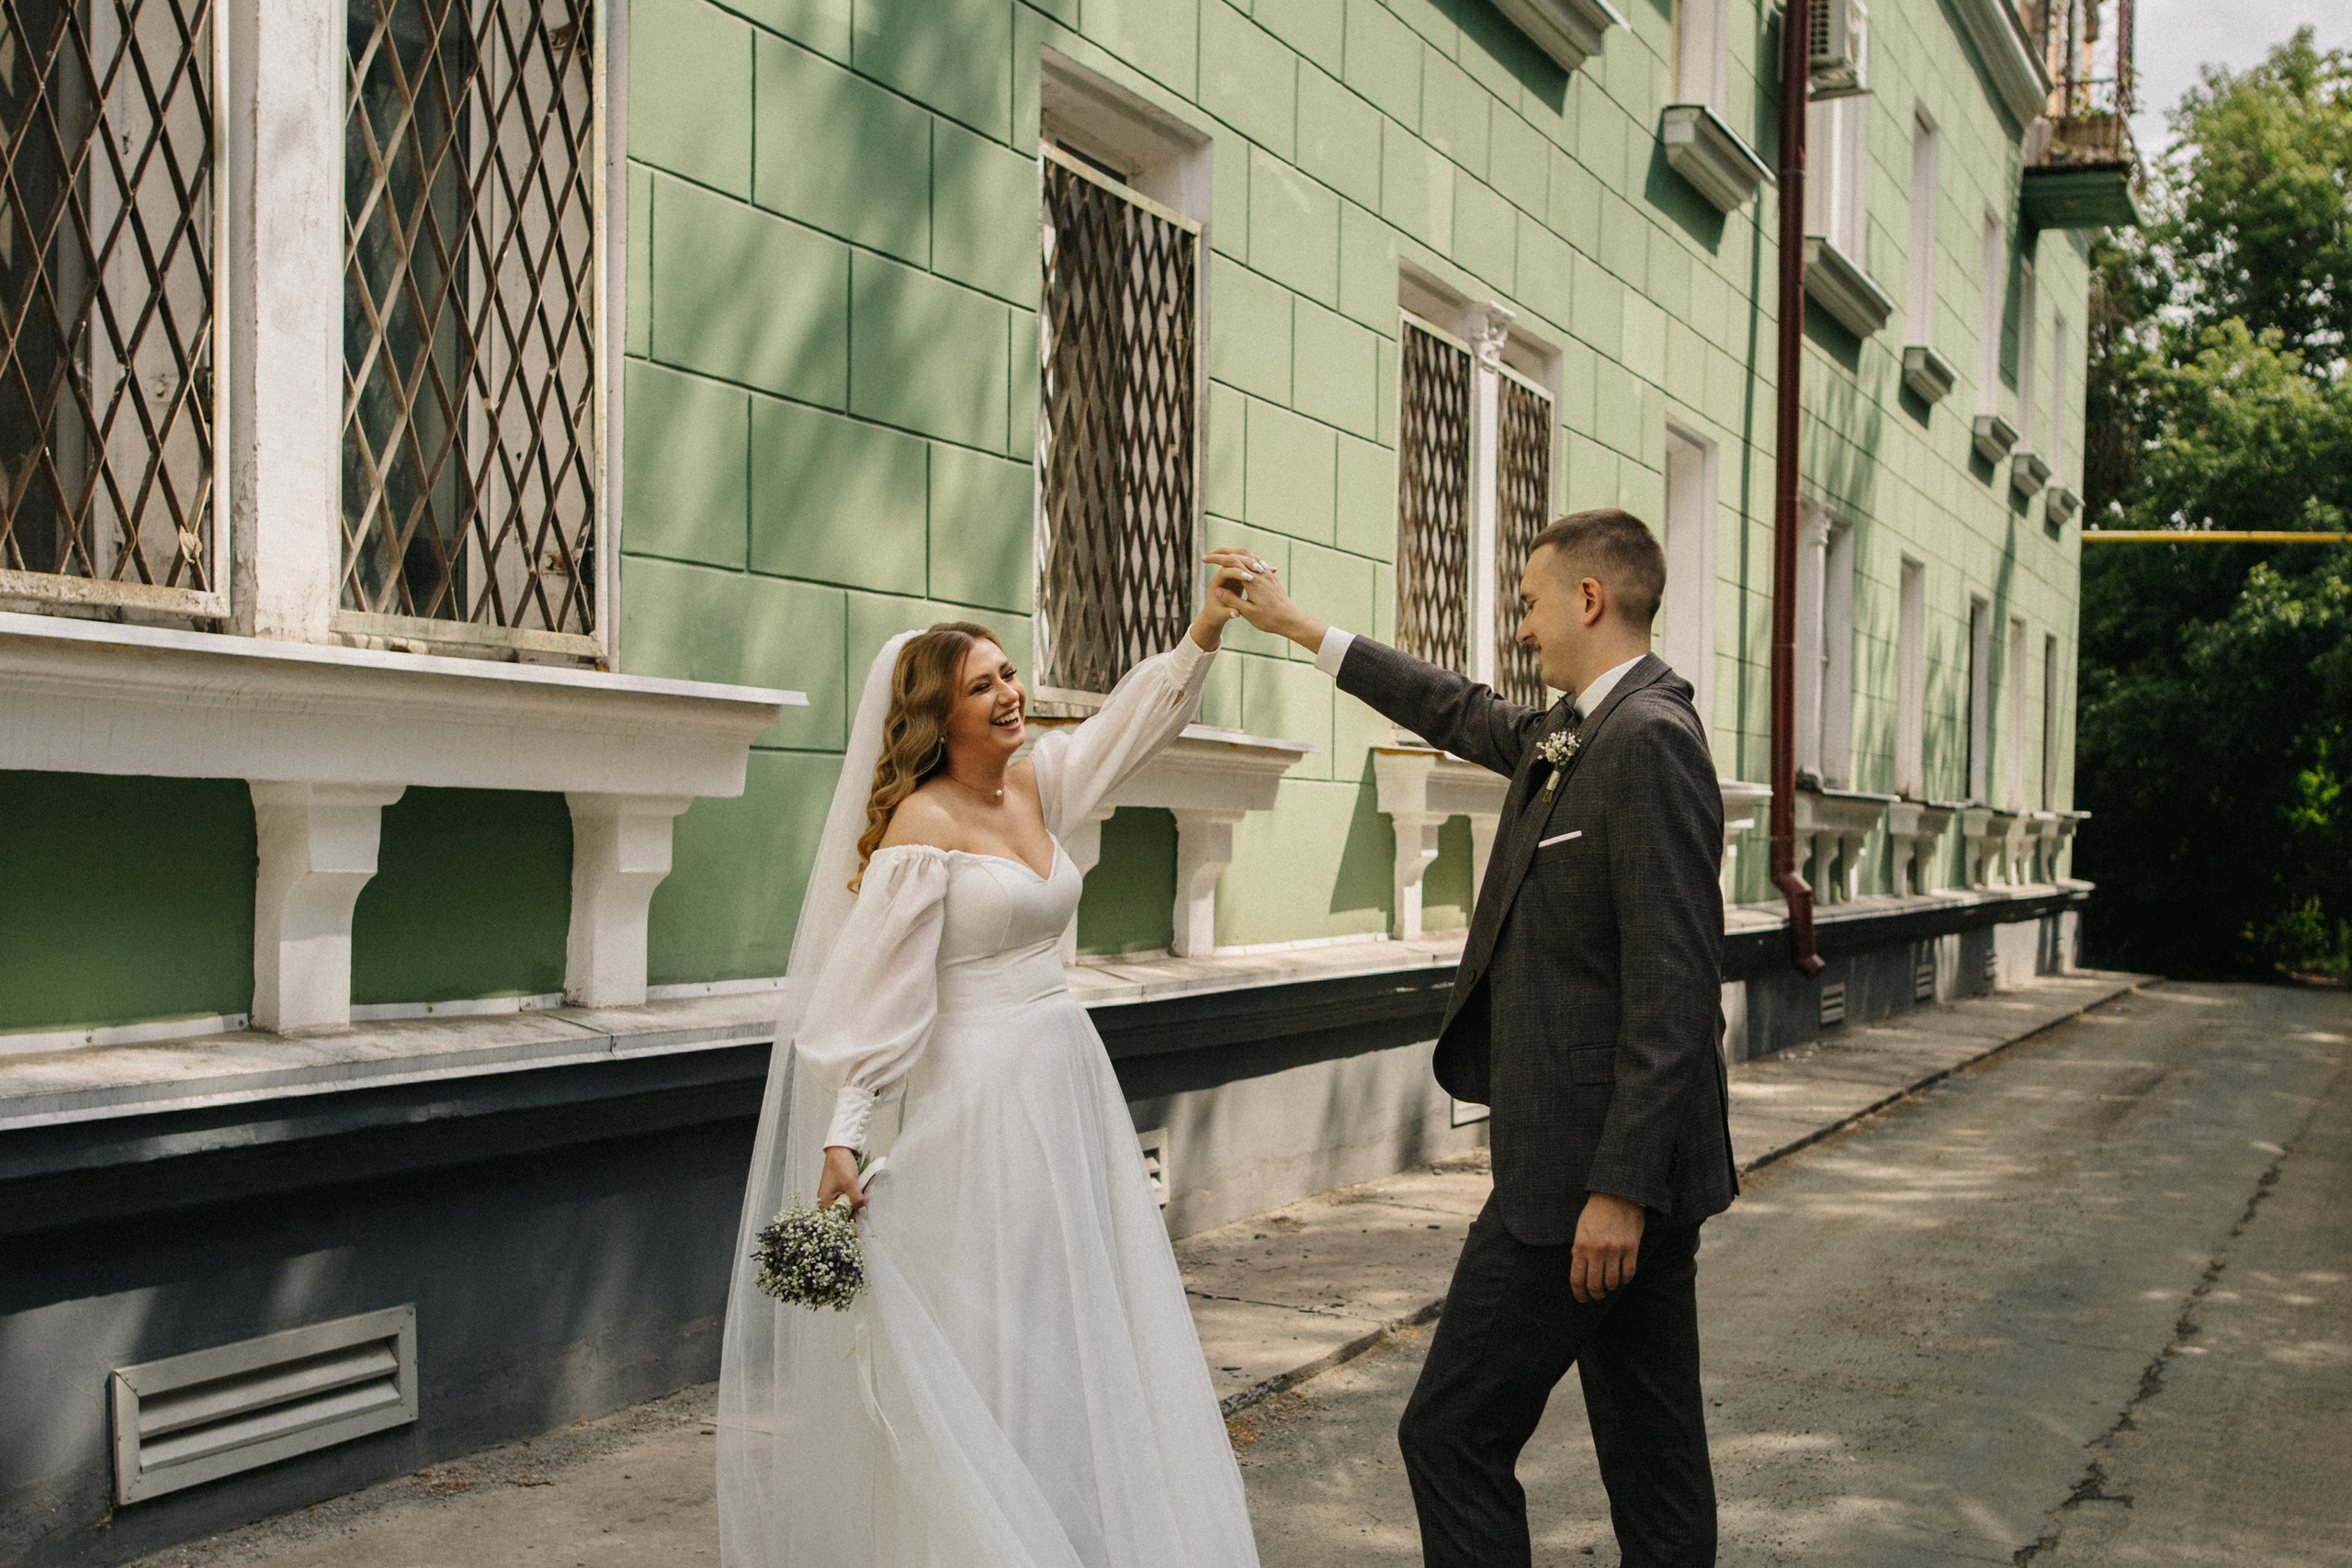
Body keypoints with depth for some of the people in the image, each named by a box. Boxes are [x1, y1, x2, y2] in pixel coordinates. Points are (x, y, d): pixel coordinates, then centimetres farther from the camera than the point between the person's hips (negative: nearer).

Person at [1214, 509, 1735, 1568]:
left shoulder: (1650, 738, -17)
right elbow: (1464, 715, 30)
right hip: (1628, 1171, 10)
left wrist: (1619, 1188, -23)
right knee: (1651, 1446, 14)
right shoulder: (1574, 732, 12)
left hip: (1588, 1169, -10)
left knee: (1453, 1434, -1)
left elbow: (1673, 989, -22)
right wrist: (1299, 628, 35)